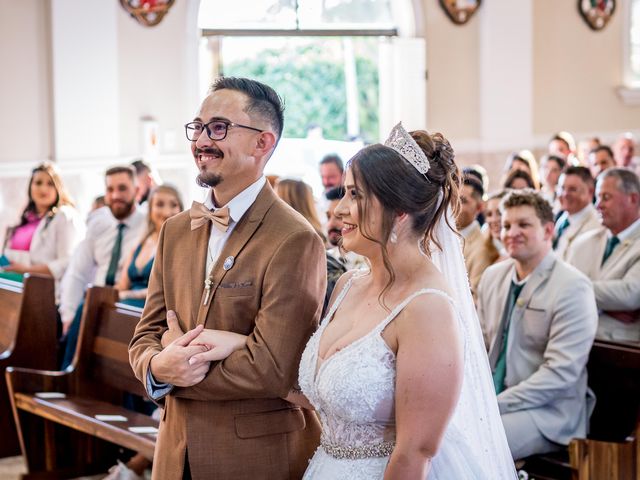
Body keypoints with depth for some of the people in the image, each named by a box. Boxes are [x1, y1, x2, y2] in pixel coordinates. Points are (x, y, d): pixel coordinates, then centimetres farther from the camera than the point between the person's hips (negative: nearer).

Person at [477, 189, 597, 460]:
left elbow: (560, 374, -18)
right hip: (487, 398, 7)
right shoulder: (492, 277, 9)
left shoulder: (572, 288, -12)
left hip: (547, 413, -7)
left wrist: (493, 405, -20)